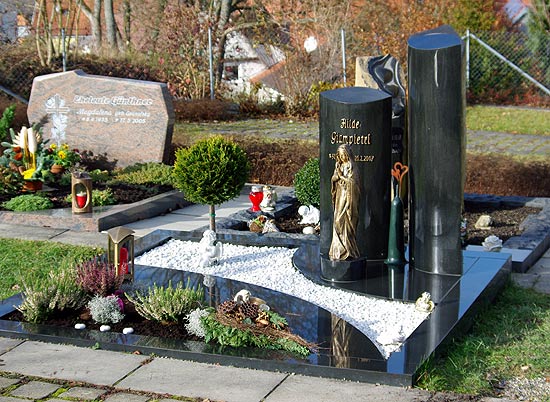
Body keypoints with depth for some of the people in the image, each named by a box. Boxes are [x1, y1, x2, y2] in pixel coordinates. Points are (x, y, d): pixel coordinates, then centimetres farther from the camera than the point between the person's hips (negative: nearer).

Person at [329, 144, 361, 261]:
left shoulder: (352, 167, -5)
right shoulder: (338, 166, 14)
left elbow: (352, 182, -13)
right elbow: (333, 179, 9)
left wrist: (341, 176, -11)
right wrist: (337, 176, -11)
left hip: (348, 199, -6)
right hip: (340, 198, 6)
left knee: (347, 223, -8)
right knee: (338, 223, 4)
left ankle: (348, 250, -4)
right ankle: (338, 250, 7)